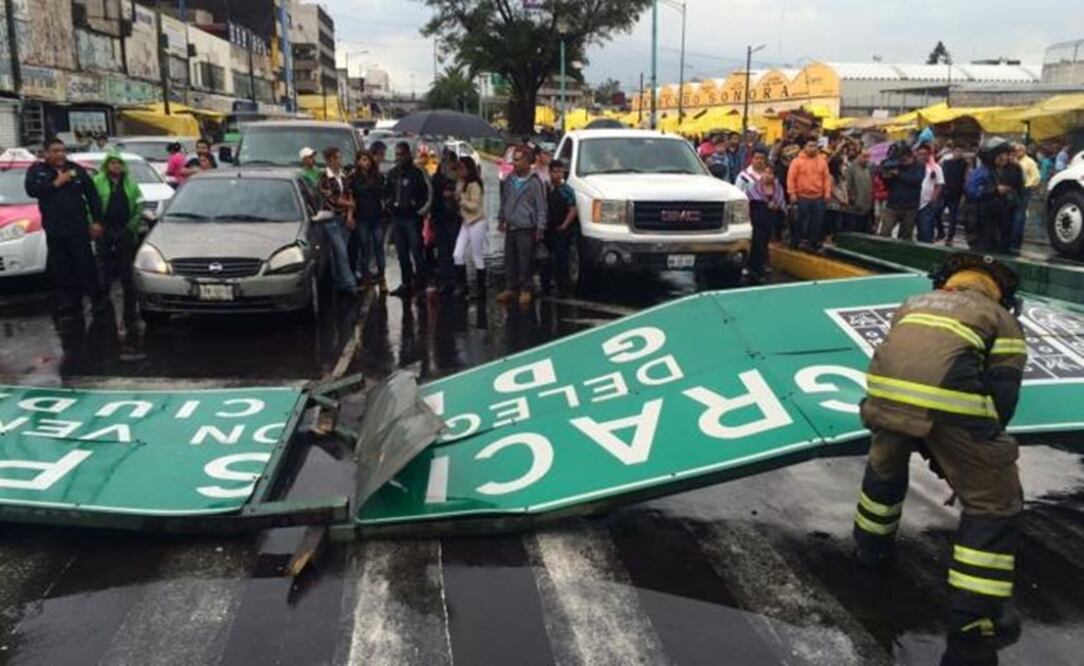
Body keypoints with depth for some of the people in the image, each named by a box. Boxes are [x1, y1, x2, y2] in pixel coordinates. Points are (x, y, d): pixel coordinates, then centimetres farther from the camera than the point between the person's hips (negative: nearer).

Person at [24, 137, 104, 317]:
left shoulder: (77, 170, 6)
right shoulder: (36, 171, 6)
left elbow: (93, 196, 5)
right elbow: (31, 190, -12)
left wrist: (97, 221, -1)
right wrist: (55, 183, -15)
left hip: (79, 227, -1)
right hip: (54, 229, 1)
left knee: (86, 265, -2)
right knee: (61, 268, 5)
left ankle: (97, 299, 4)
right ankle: (67, 302, 13)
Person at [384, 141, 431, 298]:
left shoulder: (417, 173, -5)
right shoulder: (392, 173, 13)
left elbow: (427, 194, -6)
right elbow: (386, 192, 21)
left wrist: (420, 210, -11)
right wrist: (389, 206, 5)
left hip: (412, 218, -6)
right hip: (396, 218, 6)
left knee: (416, 252, -7)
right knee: (402, 254, 9)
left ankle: (421, 283, 2)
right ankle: (406, 283, 16)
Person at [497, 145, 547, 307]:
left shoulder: (535, 182, -9)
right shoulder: (509, 179, 7)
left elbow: (541, 207, -8)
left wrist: (540, 228, -10)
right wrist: (501, 219, 19)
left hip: (526, 229, -6)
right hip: (510, 228, 6)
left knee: (525, 261, -1)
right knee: (510, 260, 10)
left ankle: (526, 290, 10)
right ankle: (510, 288, 21)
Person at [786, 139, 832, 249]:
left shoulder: (822, 161, 7)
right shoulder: (797, 161, -4)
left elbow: (826, 177, 8)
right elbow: (791, 178, -6)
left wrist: (827, 192, 1)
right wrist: (792, 193, -11)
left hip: (818, 197, 4)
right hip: (802, 197, -3)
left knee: (817, 222, 7)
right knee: (801, 221, 2)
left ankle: (815, 242, 16)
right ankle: (795, 241, 13)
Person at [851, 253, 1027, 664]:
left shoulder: (914, 303, 35)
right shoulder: (1002, 320, 22)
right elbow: (1002, 395, 13)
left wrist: (923, 443, 38)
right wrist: (974, 453, 25)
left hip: (885, 387, 5)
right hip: (949, 395, -4)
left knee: (885, 464, 36)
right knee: (994, 502, 13)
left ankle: (872, 546, 53)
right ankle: (973, 620, 18)